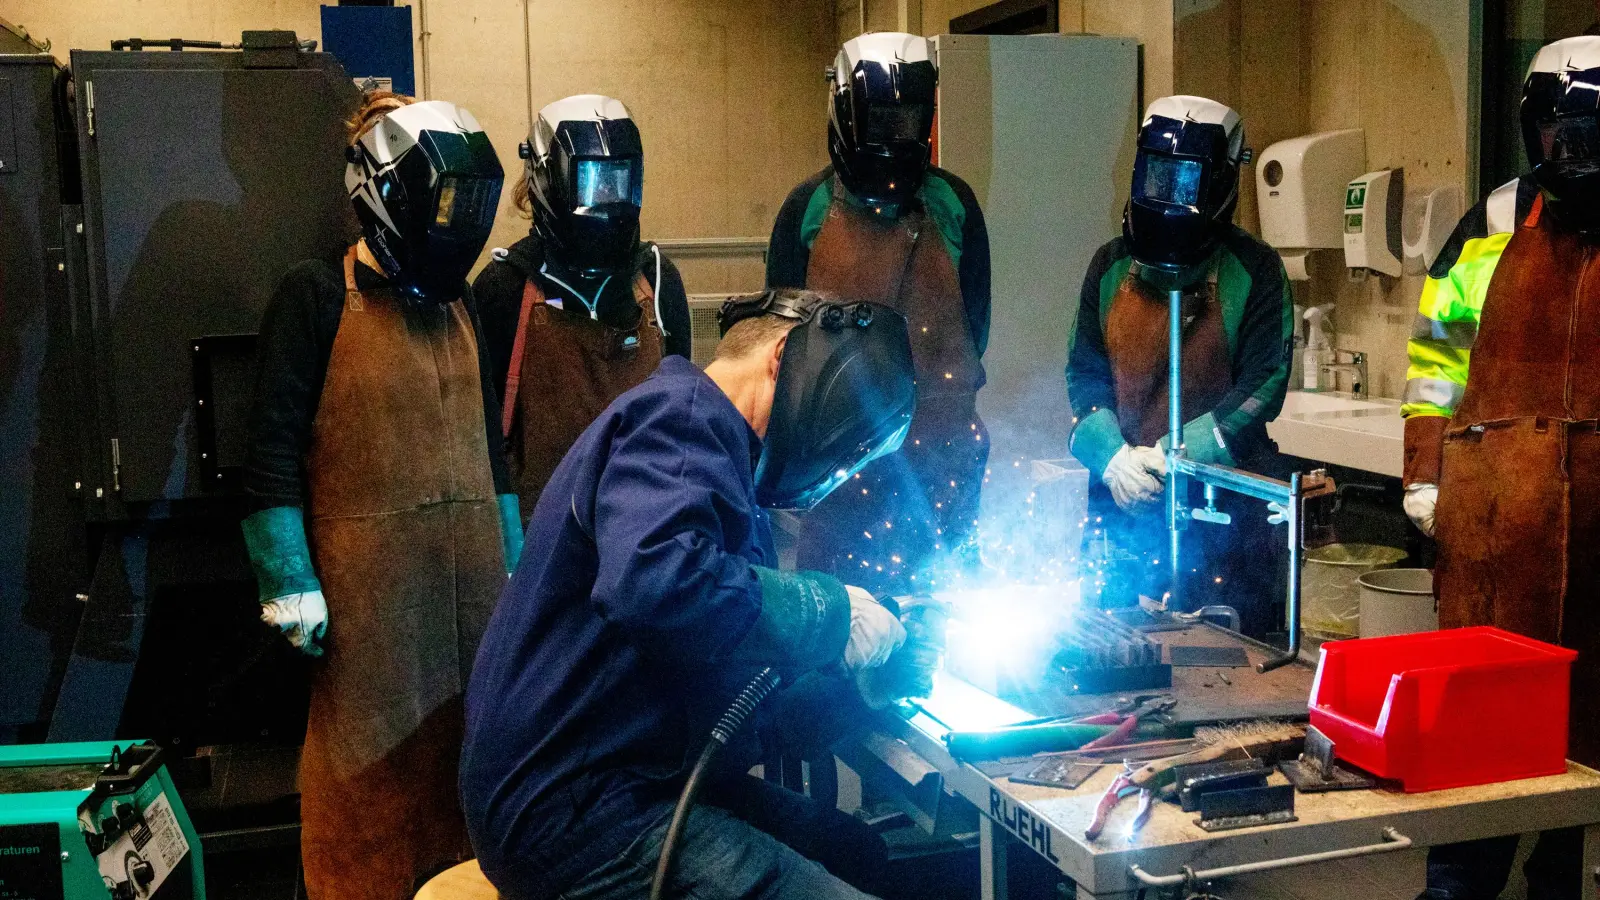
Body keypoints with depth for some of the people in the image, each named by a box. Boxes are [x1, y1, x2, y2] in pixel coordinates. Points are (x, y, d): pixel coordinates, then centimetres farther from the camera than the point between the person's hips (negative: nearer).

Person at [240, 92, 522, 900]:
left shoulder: (457, 302, 14)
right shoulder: (317, 299, -4)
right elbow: (272, 448, -8)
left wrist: (512, 558, 17)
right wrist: (289, 583, -12)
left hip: (471, 574, 6)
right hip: (370, 582, -6)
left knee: (469, 751, 11)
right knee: (376, 765, 0)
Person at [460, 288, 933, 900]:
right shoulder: (681, 414, -13)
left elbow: (743, 697, 20)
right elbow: (648, 580, -35)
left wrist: (864, 689, 5)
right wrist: (833, 613, -22)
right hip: (571, 808, -11)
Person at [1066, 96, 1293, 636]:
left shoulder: (1253, 272, -3)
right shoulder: (1112, 267, 9)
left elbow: (1263, 386, -8)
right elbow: (1084, 373, 7)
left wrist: (1174, 454, -16)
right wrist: (1113, 456, -10)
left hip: (1219, 510, -3)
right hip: (1121, 504, 3)